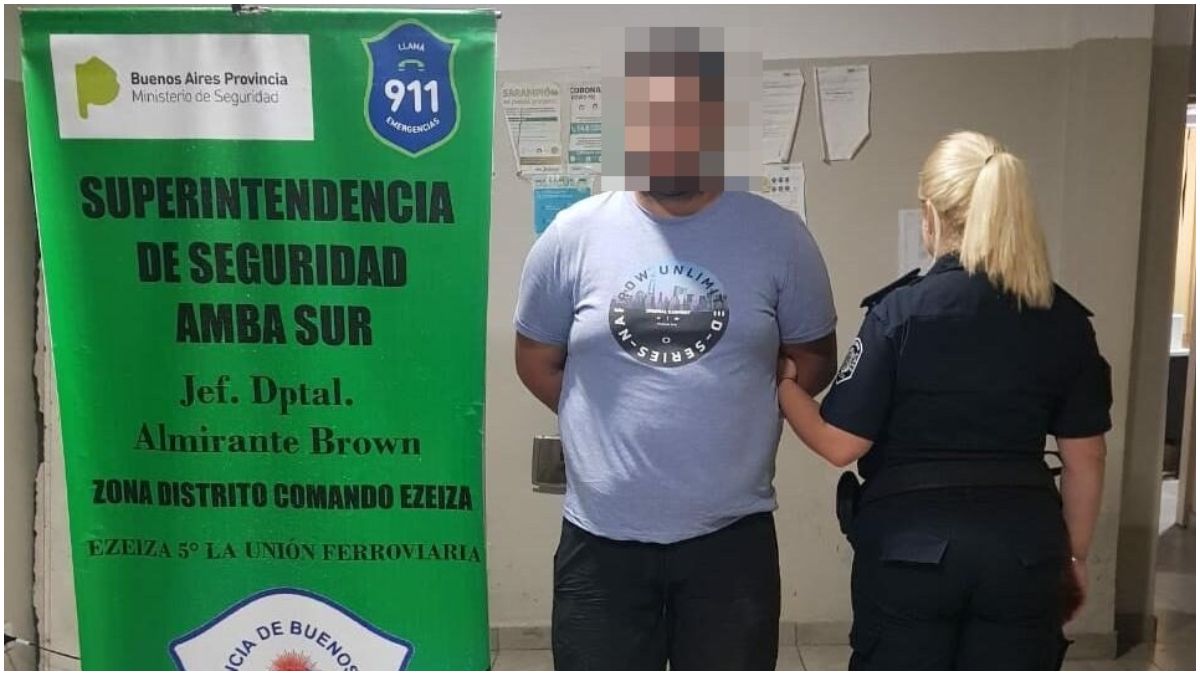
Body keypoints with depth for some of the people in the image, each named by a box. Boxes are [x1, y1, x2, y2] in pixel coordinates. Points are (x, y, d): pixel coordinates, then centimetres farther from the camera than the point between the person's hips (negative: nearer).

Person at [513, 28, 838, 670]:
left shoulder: (778, 235, -4)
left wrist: (737, 422, 2)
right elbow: (536, 360, 8)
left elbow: (814, 359, 8)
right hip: (600, 539, 1)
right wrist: (611, 428, 4)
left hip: (732, 537, 0)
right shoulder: (574, 235, -3)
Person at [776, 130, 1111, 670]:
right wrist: (1074, 554, 18)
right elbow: (1084, 459, 5)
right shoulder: (1065, 320, 1)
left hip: (910, 547, -3)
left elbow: (841, 444, -11)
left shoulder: (901, 310, -12)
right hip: (1024, 548, 3)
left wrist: (782, 380, 5)